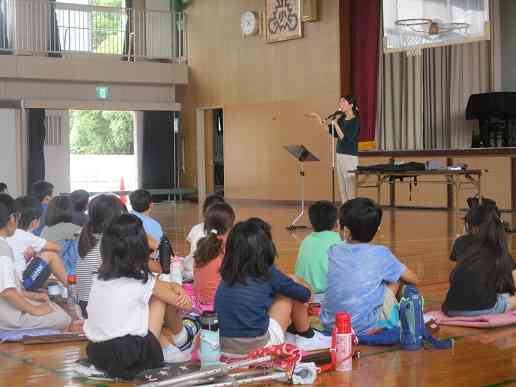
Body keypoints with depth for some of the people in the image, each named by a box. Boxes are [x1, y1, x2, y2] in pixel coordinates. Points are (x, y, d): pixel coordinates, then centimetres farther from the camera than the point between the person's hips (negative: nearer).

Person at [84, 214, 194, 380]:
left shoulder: (100, 276, 9)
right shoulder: (144, 282, -5)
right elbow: (186, 305, 8)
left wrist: (172, 286, 8)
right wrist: (178, 292, 28)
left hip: (96, 354, 6)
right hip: (131, 356, -5)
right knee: (159, 296, 12)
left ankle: (169, 349, 25)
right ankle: (170, 351, 22)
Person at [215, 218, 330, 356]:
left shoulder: (227, 275, 7)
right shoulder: (268, 273, -5)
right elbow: (304, 294, 8)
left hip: (224, 346, 5)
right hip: (257, 345, -5)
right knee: (293, 295, 13)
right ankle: (307, 338, 31)